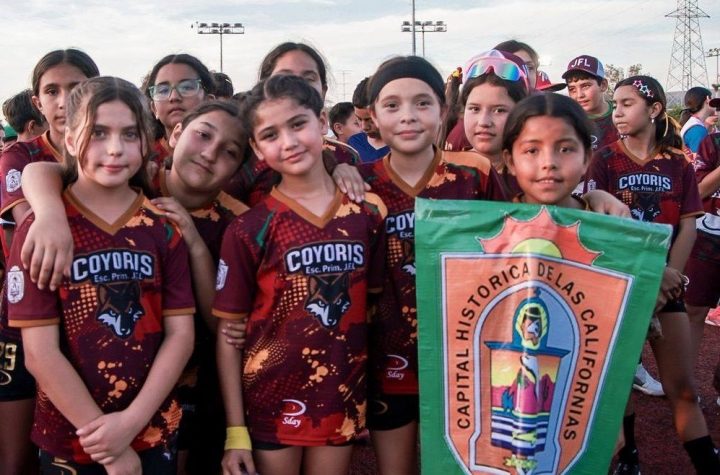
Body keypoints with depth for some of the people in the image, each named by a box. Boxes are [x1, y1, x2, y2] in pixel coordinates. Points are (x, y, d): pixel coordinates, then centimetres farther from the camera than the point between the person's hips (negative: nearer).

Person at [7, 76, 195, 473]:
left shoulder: (164, 226, 1)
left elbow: (181, 333, -3)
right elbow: (39, 353, -12)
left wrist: (131, 421, -14)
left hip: (154, 436, 2)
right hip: (68, 443, -2)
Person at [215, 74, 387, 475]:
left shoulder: (368, 215, 0)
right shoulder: (249, 230, -8)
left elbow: (376, 305, 7)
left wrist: (375, 401, 3)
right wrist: (235, 430, -8)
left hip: (344, 402, 3)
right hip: (272, 402, -2)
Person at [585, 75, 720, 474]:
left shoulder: (678, 164, 5)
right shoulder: (605, 161, -2)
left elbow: (688, 226, 2)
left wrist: (670, 274, -12)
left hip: (666, 286, 1)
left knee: (682, 386, 1)